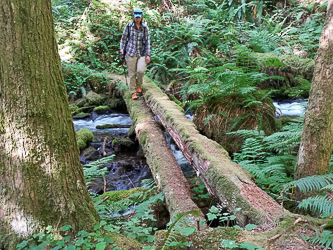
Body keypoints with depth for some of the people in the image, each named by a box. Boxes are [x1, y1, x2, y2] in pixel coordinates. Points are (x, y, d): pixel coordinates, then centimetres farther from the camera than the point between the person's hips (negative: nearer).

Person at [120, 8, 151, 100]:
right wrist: (122, 50, 2)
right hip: (130, 53, 0)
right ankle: (133, 92, 12)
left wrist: (148, 55, -5)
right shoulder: (129, 26, 0)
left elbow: (147, 41, 2)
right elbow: (123, 38, 9)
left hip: (142, 53, 0)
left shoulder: (145, 28, 2)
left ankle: (139, 85, 11)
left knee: (141, 70, -19)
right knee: (132, 73, 0)